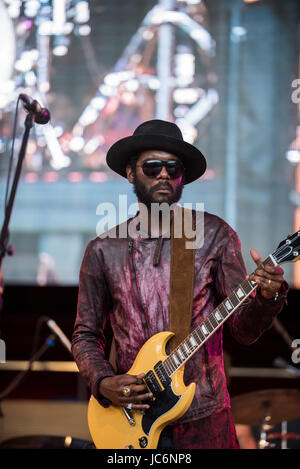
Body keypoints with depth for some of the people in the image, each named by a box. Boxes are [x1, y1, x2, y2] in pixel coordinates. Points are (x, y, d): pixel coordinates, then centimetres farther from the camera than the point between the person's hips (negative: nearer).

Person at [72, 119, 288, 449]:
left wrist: (266, 298, -21)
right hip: (132, 419, 1)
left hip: (204, 419, 0)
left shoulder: (215, 235, 0)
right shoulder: (103, 250, 2)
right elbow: (86, 335, 8)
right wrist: (103, 382, -10)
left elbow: (242, 329, -1)